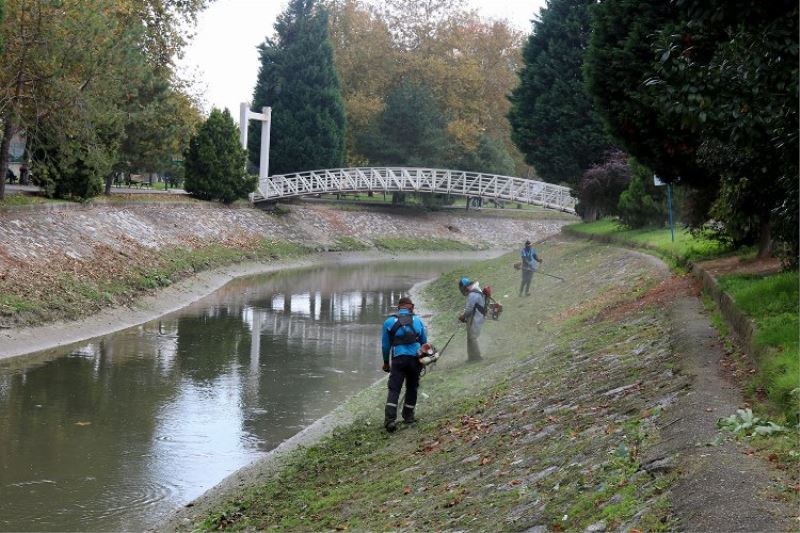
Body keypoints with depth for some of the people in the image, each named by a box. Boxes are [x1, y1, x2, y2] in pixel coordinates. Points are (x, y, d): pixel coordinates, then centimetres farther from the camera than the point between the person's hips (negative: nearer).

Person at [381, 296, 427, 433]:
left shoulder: (389, 322, 5)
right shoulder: (417, 321, 11)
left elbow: (386, 344, 9)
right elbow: (424, 342, 18)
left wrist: (386, 362, 19)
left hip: (398, 359, -2)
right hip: (415, 358, 2)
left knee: (394, 389, -5)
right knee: (412, 388, 18)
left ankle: (390, 420, -19)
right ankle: (408, 416, 26)